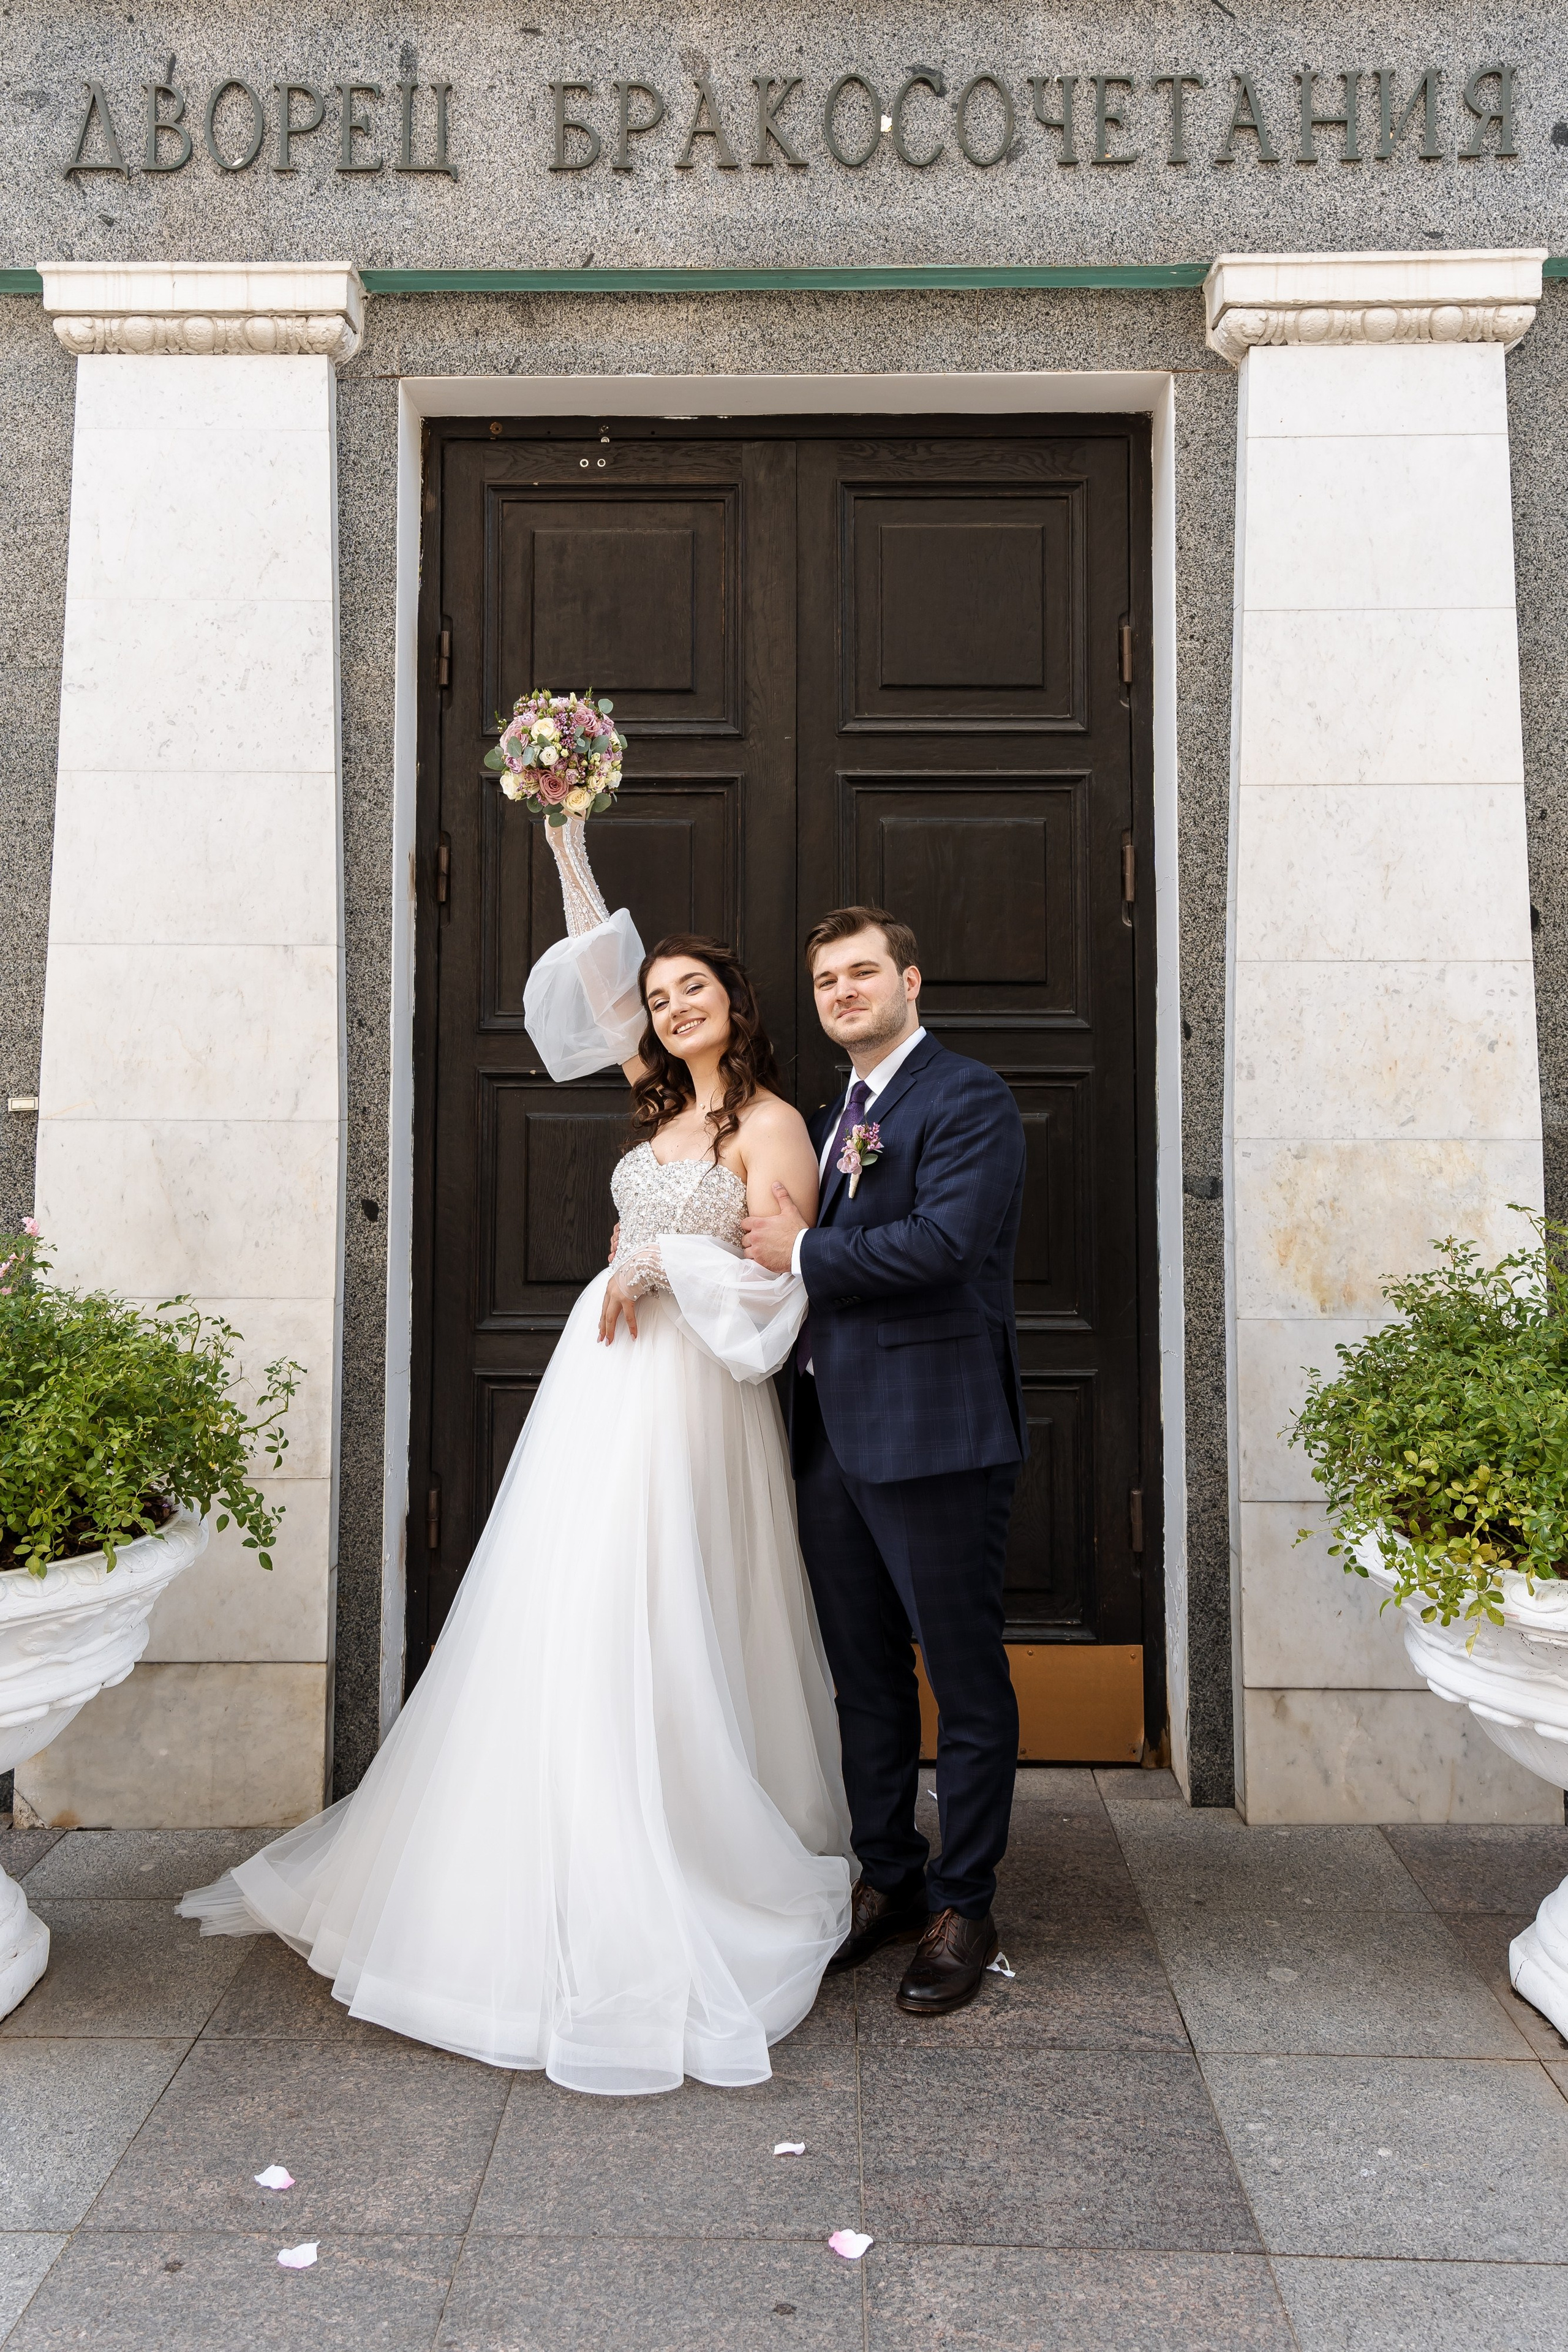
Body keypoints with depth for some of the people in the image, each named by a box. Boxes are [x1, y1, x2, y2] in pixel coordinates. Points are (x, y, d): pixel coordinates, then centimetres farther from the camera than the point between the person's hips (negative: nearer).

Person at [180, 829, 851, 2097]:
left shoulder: (771, 1123, -6)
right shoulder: (668, 1102, 14)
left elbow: (777, 1281, -14)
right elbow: (602, 962, 20)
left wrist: (658, 1258, -14)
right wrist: (569, 844, 17)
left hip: (687, 1399, -7)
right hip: (603, 1379, 7)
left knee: (654, 1643, -6)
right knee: (569, 1634, 9)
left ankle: (666, 1917, 7)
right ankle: (566, 1874, 23)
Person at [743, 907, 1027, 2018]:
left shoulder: (971, 1099, -8)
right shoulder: (831, 1117, 18)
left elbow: (942, 1242, -21)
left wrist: (806, 1251, -11)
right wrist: (794, 1248, 0)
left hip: (934, 1434, -8)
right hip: (835, 1432, 8)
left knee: (967, 1681, 5)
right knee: (865, 1679, 17)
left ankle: (963, 1909, 20)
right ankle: (888, 1884, 32)